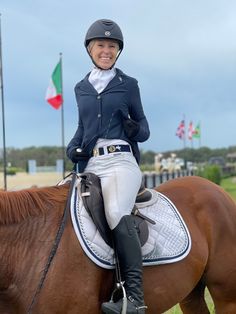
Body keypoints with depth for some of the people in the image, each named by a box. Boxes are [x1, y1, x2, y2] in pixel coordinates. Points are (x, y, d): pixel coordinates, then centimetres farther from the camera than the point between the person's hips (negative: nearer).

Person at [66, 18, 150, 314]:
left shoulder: (128, 85, 9)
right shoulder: (81, 88, 18)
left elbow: (144, 129, 14)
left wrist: (136, 129, -9)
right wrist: (72, 148, 9)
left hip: (120, 161, -5)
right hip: (89, 165, 6)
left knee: (117, 213, -32)